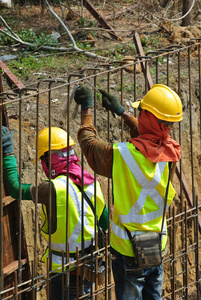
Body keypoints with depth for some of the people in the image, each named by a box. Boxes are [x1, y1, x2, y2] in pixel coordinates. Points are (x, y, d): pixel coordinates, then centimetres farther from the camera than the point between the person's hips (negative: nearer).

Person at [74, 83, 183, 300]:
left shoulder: (122, 156, -26)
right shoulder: (171, 152, -9)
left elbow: (88, 142, -7)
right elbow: (149, 137, 15)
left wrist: (87, 108, 8)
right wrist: (122, 112, 20)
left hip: (128, 249, -5)